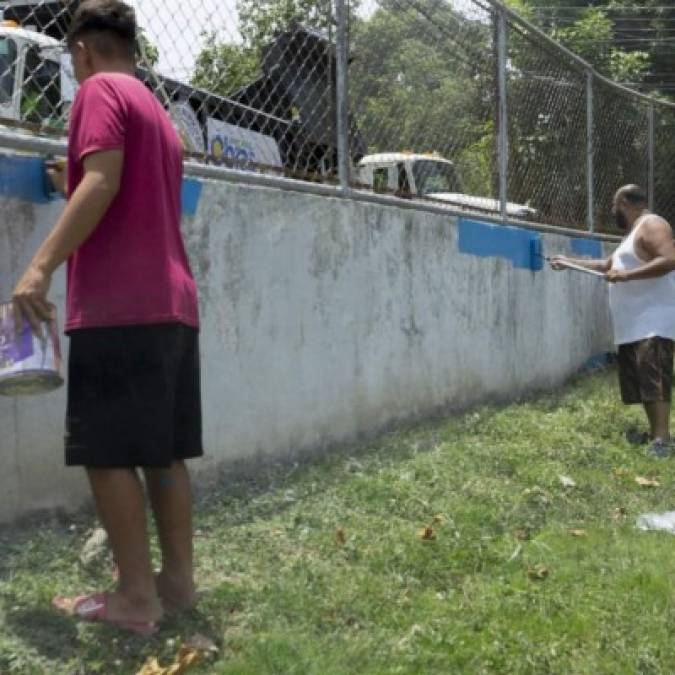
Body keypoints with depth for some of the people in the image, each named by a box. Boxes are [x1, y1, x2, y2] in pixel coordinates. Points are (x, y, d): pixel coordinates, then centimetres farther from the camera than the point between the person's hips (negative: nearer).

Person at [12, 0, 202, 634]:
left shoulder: (100, 90, -2)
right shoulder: (157, 111, 24)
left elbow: (102, 183, -16)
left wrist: (41, 265, -20)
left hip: (119, 305, -9)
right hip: (172, 302, 9)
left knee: (108, 454, -5)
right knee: (162, 452, 11)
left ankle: (136, 597, -3)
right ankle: (178, 579, 15)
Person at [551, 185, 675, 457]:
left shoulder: (651, 225, -8)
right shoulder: (634, 232, 24)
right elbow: (607, 265, 35)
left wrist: (626, 275, -25)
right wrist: (569, 262, 36)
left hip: (653, 322, -10)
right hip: (634, 325, 10)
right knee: (642, 381, 7)